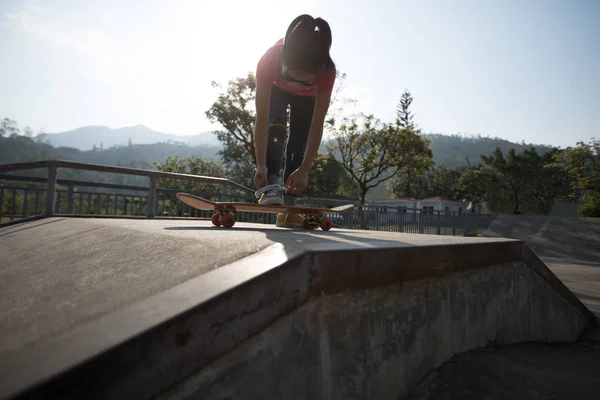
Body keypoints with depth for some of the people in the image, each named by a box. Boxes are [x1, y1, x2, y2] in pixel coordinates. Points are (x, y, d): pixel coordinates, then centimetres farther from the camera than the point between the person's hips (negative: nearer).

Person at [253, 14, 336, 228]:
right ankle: (271, 186, -28)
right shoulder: (268, 61, -44)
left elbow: (317, 125, -37)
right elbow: (261, 120, -41)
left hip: (308, 97, 0)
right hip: (275, 89, 0)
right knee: (275, 128, -29)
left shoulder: (327, 72, -43)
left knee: (299, 144, -10)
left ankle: (287, 207, -8)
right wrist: (261, 165, -46)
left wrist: (304, 170, -40)